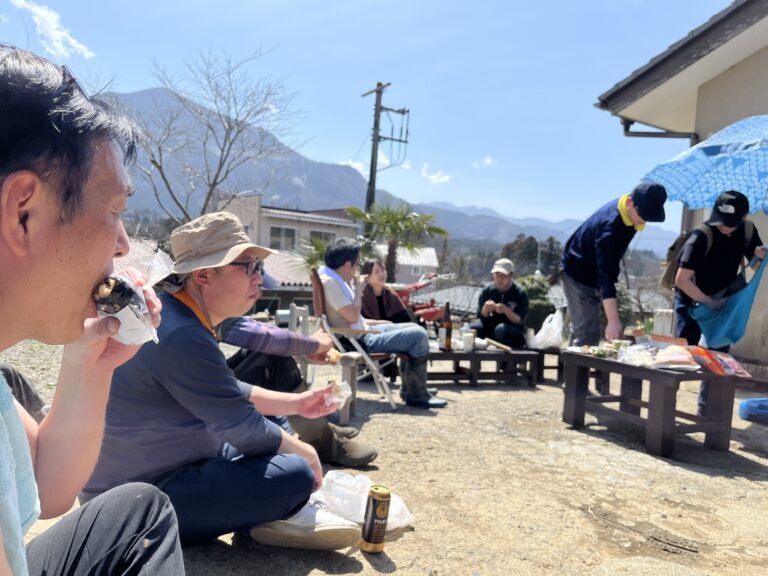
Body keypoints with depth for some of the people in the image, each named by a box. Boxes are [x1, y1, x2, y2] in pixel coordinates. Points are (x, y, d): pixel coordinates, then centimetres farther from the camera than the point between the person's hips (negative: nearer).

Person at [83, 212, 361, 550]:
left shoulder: (172, 314, 4)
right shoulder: (181, 337, -29)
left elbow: (229, 394, 14)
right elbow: (244, 428, -23)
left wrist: (295, 403, 8)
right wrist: (304, 453, -6)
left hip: (152, 472, 11)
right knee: (295, 475, -23)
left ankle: (276, 515, 4)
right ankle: (284, 517, 7)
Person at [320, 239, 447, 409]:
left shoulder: (335, 278, 10)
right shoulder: (329, 281, -21)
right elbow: (352, 316, -24)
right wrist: (358, 290, -12)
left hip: (362, 332, 11)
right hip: (357, 341, -11)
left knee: (415, 329, 15)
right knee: (419, 336, -15)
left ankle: (409, 388, 19)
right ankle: (416, 395, -1)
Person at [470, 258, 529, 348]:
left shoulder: (520, 293, -7)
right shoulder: (487, 291, 1)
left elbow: (519, 321, -11)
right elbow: (481, 318, 2)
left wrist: (506, 310, -30)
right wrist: (485, 309, -22)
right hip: (490, 328, 3)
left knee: (501, 329, -37)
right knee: (471, 328, -26)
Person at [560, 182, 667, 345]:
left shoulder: (631, 212, -8)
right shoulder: (611, 225, -34)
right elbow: (607, 277, -39)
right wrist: (614, 321, -43)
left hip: (594, 273, 9)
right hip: (578, 273, -9)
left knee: (581, 329, 18)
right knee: (588, 336, -14)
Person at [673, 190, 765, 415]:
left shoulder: (748, 231, -8)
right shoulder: (701, 236, -27)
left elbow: (756, 264, 7)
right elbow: (682, 280, -29)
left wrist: (760, 257, -17)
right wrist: (708, 301, -24)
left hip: (721, 300, 6)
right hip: (691, 300, -6)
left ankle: (707, 410, 18)